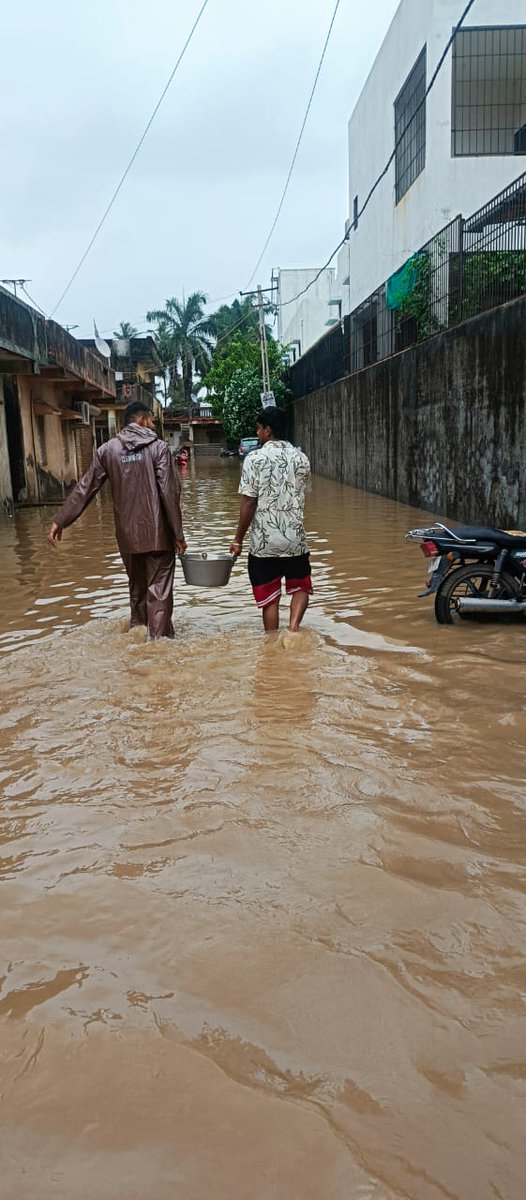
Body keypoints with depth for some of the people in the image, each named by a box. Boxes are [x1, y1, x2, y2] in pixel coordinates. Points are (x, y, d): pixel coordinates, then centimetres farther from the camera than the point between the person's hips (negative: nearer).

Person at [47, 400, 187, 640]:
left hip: (127, 535, 4)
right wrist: (178, 534, -7)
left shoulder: (107, 449, 6)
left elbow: (84, 489, 5)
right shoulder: (158, 447, -4)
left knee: (137, 588, 20)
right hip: (157, 534, -4)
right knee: (159, 590, -1)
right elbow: (170, 494, -11)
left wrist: (60, 521, 10)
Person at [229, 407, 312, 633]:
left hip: (264, 542, -3)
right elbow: (301, 498, 11)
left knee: (270, 599, 8)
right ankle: (294, 625, -4)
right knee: (300, 588, 20)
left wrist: (238, 540, -4)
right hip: (296, 540, 3)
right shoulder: (301, 458, 3)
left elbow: (248, 504, -12)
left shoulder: (255, 459, -10)